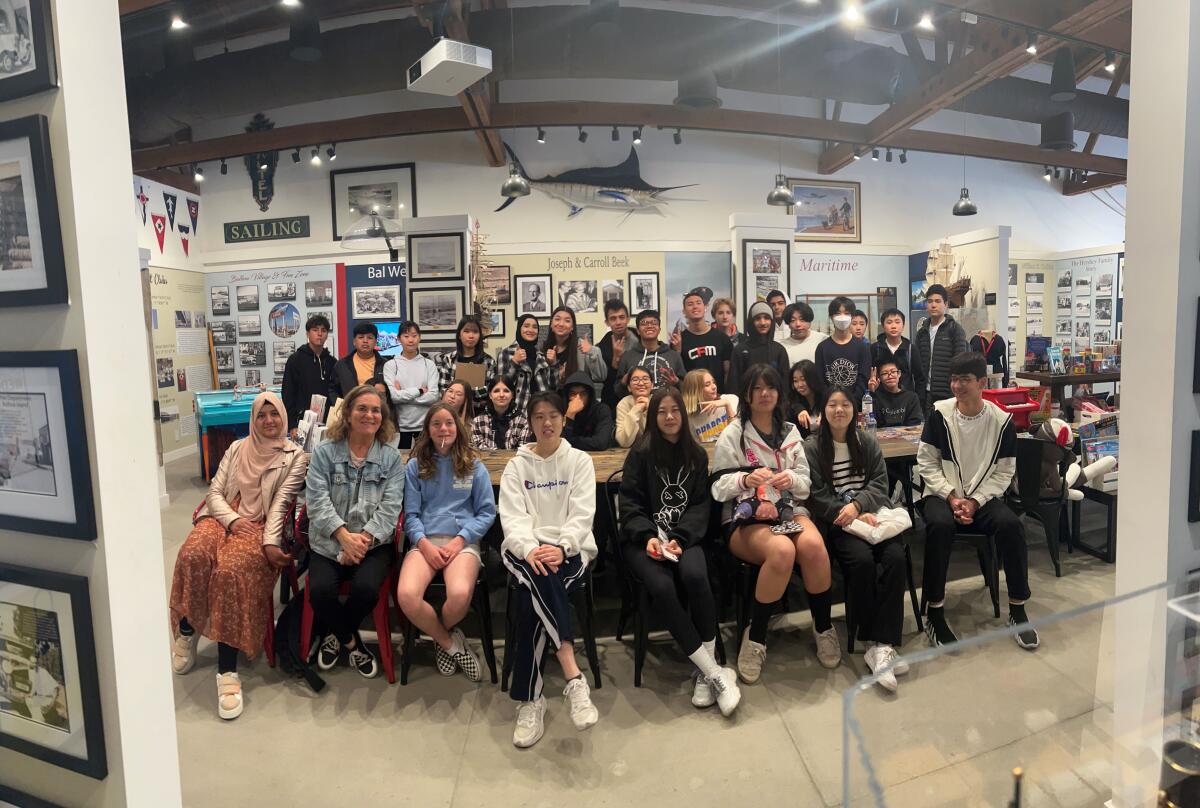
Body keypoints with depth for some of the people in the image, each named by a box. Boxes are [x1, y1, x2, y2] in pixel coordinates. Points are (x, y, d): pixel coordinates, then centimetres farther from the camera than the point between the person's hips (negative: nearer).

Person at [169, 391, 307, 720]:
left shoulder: (295, 456, 5)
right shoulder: (236, 448, 18)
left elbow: (280, 503, -5)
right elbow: (215, 492, 12)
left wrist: (270, 543, -19)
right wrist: (232, 519, -8)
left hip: (259, 525, -4)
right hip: (223, 517, 4)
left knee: (231, 570, -34)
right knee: (193, 555, -31)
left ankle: (227, 670, -31)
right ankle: (186, 630, -7)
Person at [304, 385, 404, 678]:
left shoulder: (391, 457, 5)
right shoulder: (324, 452, 4)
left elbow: (390, 507, -3)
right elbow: (317, 500, -6)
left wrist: (365, 538, -19)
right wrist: (344, 536, -20)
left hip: (374, 543, 0)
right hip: (328, 542, 1)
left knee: (366, 589, -27)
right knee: (320, 590, -25)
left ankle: (336, 635, 10)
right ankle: (350, 642, 8)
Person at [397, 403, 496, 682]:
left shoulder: (474, 467, 11)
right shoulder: (415, 466, 12)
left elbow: (487, 512, 6)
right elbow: (411, 513, 7)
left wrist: (460, 539, -8)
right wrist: (424, 544, -11)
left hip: (463, 541, -1)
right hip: (424, 541, 1)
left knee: (459, 595, -32)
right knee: (406, 596, -30)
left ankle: (442, 634, 7)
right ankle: (451, 644, -1)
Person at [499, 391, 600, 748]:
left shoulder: (580, 461, 9)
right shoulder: (517, 465, 12)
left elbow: (582, 514, -2)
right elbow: (513, 517, -1)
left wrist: (561, 548, -22)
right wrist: (531, 549, -23)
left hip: (571, 549, 0)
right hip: (525, 550, 1)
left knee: (532, 598, -31)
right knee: (540, 576, -36)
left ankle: (529, 700, -26)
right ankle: (573, 676, -39)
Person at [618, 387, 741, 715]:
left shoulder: (697, 455, 13)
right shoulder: (640, 453, 4)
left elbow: (701, 505, 6)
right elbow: (629, 504, -1)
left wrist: (680, 538, -12)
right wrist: (648, 537, -18)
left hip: (684, 535, 2)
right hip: (644, 537, -2)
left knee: (696, 576, -32)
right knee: (661, 586, -31)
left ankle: (705, 670, -18)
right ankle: (716, 674, -22)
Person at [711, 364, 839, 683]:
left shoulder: (790, 432, 14)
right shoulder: (733, 434, 1)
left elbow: (806, 485, 12)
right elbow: (719, 488, -3)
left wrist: (792, 478, -11)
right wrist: (745, 479, -23)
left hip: (789, 509, 4)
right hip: (745, 517, -3)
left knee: (813, 546, -31)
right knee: (782, 551, -35)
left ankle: (823, 627, -5)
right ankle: (755, 636, -15)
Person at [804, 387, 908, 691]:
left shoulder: (867, 441, 13)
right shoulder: (812, 447, 2)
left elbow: (880, 483, 6)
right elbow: (818, 497, -3)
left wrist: (858, 504, -13)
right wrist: (854, 517, -14)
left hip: (871, 513, 3)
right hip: (836, 522, -3)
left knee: (895, 557, -26)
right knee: (862, 560, -31)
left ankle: (881, 645, -24)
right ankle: (878, 643, -18)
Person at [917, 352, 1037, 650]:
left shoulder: (1001, 420, -3)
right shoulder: (939, 413, -5)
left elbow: (1004, 471, 0)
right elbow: (927, 463, -2)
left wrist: (975, 501, -12)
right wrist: (951, 497, -13)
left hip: (984, 496, 1)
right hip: (942, 494, -1)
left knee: (1011, 524, -29)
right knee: (940, 524, -33)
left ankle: (1017, 610, -9)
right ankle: (935, 613, -22)